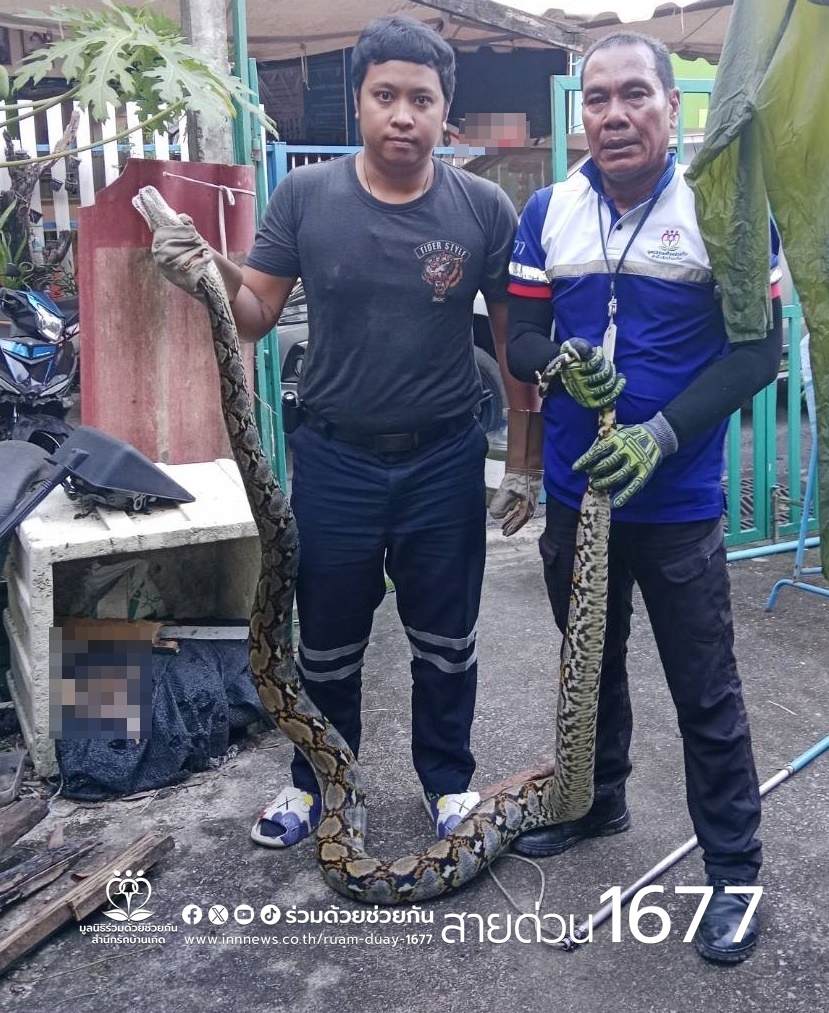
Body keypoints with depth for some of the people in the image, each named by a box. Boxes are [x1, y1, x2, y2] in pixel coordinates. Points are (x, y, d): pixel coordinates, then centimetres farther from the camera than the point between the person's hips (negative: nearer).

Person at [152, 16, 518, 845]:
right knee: (327, 642, 16)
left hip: (443, 463, 0)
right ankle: (316, 781, 39)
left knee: (445, 641, 15)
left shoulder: (484, 208, -7)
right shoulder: (304, 196, -5)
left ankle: (448, 783, 38)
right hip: (333, 461, 1)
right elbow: (257, 316, -2)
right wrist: (211, 274, -24)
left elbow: (513, 335, 0)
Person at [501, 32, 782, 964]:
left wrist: (661, 434, -21)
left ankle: (734, 869, 23)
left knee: (706, 693, 6)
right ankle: (596, 801, 43)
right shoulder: (548, 212, 2)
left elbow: (759, 347, -10)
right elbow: (519, 338, 4)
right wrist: (562, 364, -19)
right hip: (574, 493, 4)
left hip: (677, 503, -3)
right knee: (590, 665, 20)